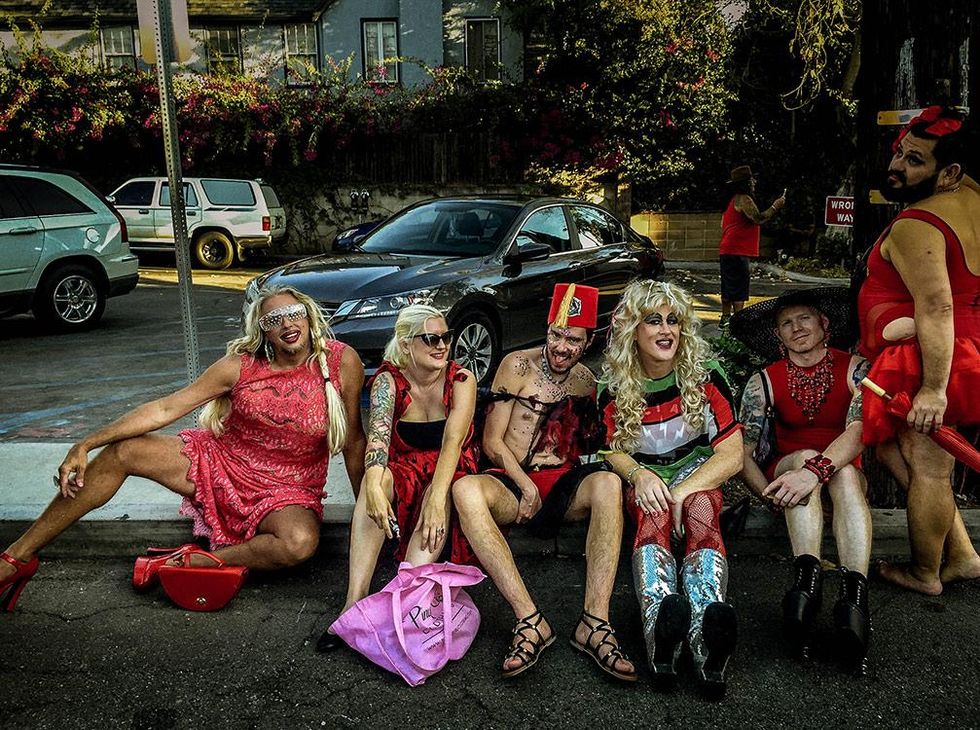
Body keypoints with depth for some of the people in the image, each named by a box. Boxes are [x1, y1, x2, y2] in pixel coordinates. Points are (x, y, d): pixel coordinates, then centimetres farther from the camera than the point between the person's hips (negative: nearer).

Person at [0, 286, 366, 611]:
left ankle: (188, 562, -19)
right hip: (219, 464, 2)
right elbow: (164, 409, -9)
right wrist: (85, 445, -14)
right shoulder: (240, 365, -9)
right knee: (121, 453, -14)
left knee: (301, 543, -37)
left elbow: (353, 441, -6)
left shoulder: (342, 362, -14)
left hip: (288, 490, -2)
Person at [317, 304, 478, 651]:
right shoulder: (389, 380, -9)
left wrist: (437, 498, -43)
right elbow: (377, 435, -26)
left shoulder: (461, 380, -11)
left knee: (442, 491, -36)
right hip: (404, 469, 1)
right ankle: (355, 602, -39)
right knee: (377, 477, -32)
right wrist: (374, 487, -46)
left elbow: (453, 440, -26)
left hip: (449, 472, -1)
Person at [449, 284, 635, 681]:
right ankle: (530, 619, -40)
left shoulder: (588, 380, 14)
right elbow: (492, 441, 0)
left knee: (608, 484, -33)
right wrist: (526, 485, -12)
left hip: (563, 484, 2)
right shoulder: (518, 366, 4)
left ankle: (595, 622, -36)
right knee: (465, 490, -36)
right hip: (511, 482, -2)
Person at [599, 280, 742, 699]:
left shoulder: (704, 377, -6)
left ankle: (705, 635, -62)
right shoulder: (614, 390, -3)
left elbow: (732, 455, -10)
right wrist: (639, 475, -20)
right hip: (646, 479, 0)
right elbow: (614, 452, 5)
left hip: (699, 475, 0)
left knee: (700, 512, -36)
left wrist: (682, 493, -24)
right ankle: (659, 627, -63)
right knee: (652, 514, -36)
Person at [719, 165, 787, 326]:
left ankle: (725, 318, 21)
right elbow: (758, 219, -21)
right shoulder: (743, 199, -12)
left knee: (728, 289, 15)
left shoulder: (734, 199, 20)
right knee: (739, 291, -9)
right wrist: (775, 207, -9)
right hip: (737, 252, -10)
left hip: (726, 251, 10)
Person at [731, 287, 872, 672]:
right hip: (787, 469, 0)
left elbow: (859, 430, -22)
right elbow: (742, 452, -8)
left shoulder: (855, 369, -4)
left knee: (844, 471, -33)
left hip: (845, 474, 0)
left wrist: (816, 471, -39)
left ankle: (855, 594, -51)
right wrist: (771, 494, -27)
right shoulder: (764, 382, 0)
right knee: (804, 455, -31)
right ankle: (808, 576, -49)